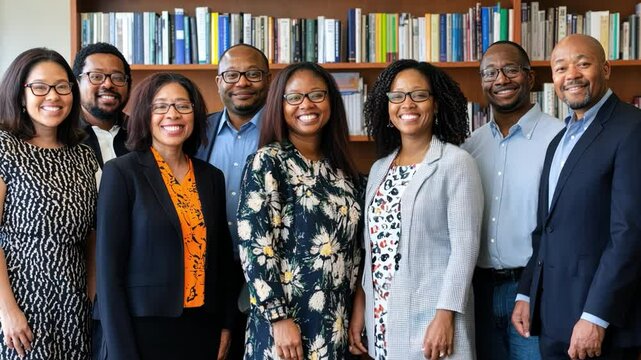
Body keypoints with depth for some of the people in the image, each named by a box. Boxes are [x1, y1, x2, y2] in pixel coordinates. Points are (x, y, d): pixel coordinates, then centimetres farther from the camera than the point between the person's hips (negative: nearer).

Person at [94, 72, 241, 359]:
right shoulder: (121, 172, -7)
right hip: (142, 327, -5)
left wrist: (226, 327, 6)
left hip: (202, 329, 5)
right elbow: (108, 266, -10)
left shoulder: (212, 176, 7)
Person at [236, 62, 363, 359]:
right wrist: (278, 318, -18)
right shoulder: (267, 162, -8)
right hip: (285, 319, -5)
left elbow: (350, 246, 13)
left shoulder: (341, 168, 9)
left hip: (336, 323, 6)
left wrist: (356, 314, 10)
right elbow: (254, 244, -14)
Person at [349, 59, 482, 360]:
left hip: (431, 317, -5)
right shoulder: (380, 168, 11)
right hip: (382, 319, 6)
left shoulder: (456, 163, -7)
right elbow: (371, 245, 12)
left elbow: (464, 246, -12)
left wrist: (445, 316, -17)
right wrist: (359, 308, 7)